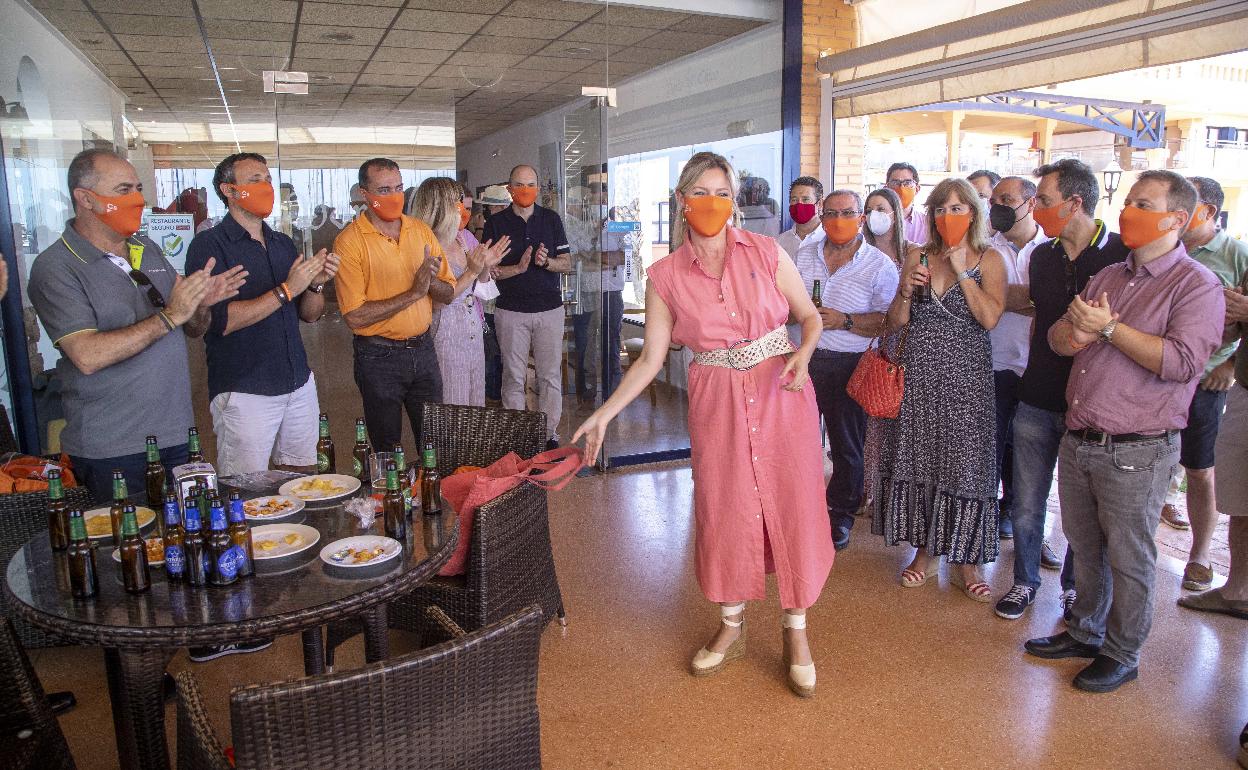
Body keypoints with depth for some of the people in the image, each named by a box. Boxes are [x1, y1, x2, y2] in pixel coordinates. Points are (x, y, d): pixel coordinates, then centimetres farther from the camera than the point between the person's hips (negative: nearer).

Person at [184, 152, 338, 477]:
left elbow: (309, 315, 14)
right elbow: (221, 321, -18)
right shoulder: (209, 245, -7)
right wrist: (286, 290, -20)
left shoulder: (284, 244, 13)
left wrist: (317, 284, -6)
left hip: (299, 384, 6)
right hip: (244, 392, -6)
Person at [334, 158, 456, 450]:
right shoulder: (349, 241, -12)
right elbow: (354, 316, -19)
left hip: (423, 349, 4)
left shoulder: (421, 230, 3)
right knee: (388, 450, 11)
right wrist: (413, 293, -21)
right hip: (379, 357, -4)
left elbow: (448, 294, 5)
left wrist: (430, 280, -17)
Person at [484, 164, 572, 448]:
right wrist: (518, 268, -16)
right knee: (513, 377, 2)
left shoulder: (551, 219, 9)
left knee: (550, 376, 4)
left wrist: (546, 261, -14)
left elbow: (567, 263, 7)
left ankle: (550, 433, 12)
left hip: (549, 308, 1)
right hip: (511, 311, -1)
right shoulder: (496, 223, 4)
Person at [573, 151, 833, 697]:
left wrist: (803, 355, -17)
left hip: (782, 393, 0)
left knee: (793, 506, 3)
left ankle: (796, 630, 24)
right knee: (724, 509, 8)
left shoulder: (765, 252, -3)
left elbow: (810, 315, 5)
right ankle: (731, 626, 31)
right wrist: (603, 415, -6)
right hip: (716, 401, 1)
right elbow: (650, 358, 0)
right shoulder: (666, 276, -1)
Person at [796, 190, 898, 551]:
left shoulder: (880, 265, -5)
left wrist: (844, 321, -21)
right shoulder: (805, 253, 9)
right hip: (803, 357, 3)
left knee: (847, 445, 8)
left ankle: (840, 514, 26)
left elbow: (889, 321, -11)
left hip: (847, 365, -3)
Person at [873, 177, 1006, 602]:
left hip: (966, 374, -2)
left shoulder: (989, 259, 1)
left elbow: (990, 317, -15)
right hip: (919, 370, 3)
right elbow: (897, 321, 5)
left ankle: (968, 559, 15)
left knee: (963, 462, 0)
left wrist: (961, 268, -11)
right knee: (918, 457, 7)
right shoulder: (918, 256, 8)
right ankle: (926, 551, 21)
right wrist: (907, 290, -13)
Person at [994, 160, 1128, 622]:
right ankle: (1025, 581, 27)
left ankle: (1074, 586, 29)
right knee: (1026, 504, 9)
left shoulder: (1124, 255, -9)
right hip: (1037, 400, 4)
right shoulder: (1042, 256, 7)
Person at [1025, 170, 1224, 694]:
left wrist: (1109, 328, -16)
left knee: (1128, 560, 7)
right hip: (1078, 441, 6)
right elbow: (1058, 340, 12)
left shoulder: (1196, 285, -7)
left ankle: (1122, 655, 24)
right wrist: (1074, 327, -11)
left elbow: (1183, 360, -21)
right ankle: (1084, 633, 35)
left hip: (1136, 452, -6)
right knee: (1085, 548, 18)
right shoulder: (1108, 277, 15)